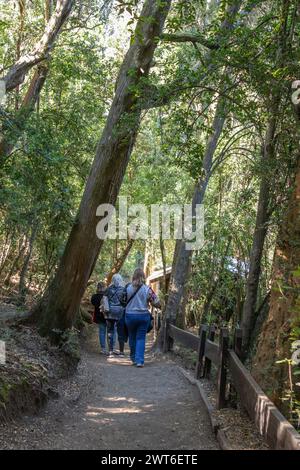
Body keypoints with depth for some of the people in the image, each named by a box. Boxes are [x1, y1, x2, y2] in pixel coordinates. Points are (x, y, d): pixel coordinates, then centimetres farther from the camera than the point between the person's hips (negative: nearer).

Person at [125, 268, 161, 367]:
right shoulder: (147, 289, -8)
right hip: (143, 315, -1)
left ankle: (134, 358, 28)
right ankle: (139, 360, -4)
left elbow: (123, 301, 3)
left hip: (130, 315, 1)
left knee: (132, 337, 17)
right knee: (141, 338, 4)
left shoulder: (128, 288, -5)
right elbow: (157, 303, -7)